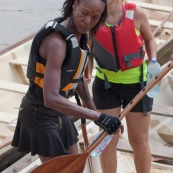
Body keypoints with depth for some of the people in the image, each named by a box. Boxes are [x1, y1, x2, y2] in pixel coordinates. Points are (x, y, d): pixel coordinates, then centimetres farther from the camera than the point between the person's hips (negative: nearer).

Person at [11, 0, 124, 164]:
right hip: (39, 114, -9)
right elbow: (50, 98, -40)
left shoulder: (78, 34, -3)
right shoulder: (56, 41, -32)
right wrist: (97, 117, -43)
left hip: (58, 113, 9)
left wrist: (94, 110, 19)